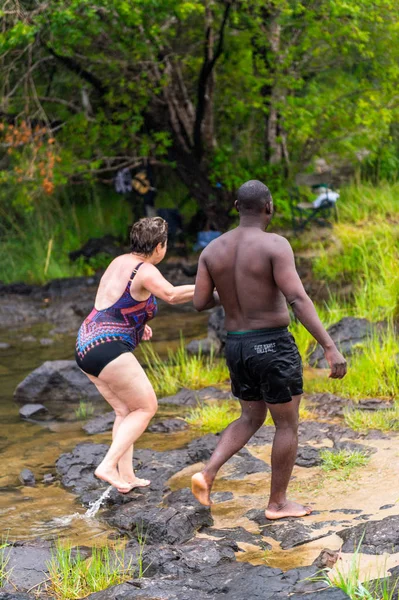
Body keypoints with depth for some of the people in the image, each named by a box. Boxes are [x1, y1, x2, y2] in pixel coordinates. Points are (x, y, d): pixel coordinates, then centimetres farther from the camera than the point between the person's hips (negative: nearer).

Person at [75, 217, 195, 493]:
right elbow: (172, 295, -31)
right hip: (108, 349, -9)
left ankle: (126, 475, 13)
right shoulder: (146, 271, -12)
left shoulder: (120, 262, 15)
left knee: (126, 411, 16)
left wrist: (138, 323, 27)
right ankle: (108, 466, -9)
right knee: (146, 408, 1)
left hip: (86, 345, 9)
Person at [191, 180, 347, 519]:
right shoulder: (275, 245, -15)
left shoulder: (213, 250, 2)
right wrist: (330, 347, -25)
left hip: (237, 348, 6)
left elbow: (199, 303, -1)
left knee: (252, 419, 24)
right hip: (273, 347, -6)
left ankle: (207, 475, 7)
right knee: (288, 425, 10)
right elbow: (298, 300, -24)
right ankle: (278, 503, 17)